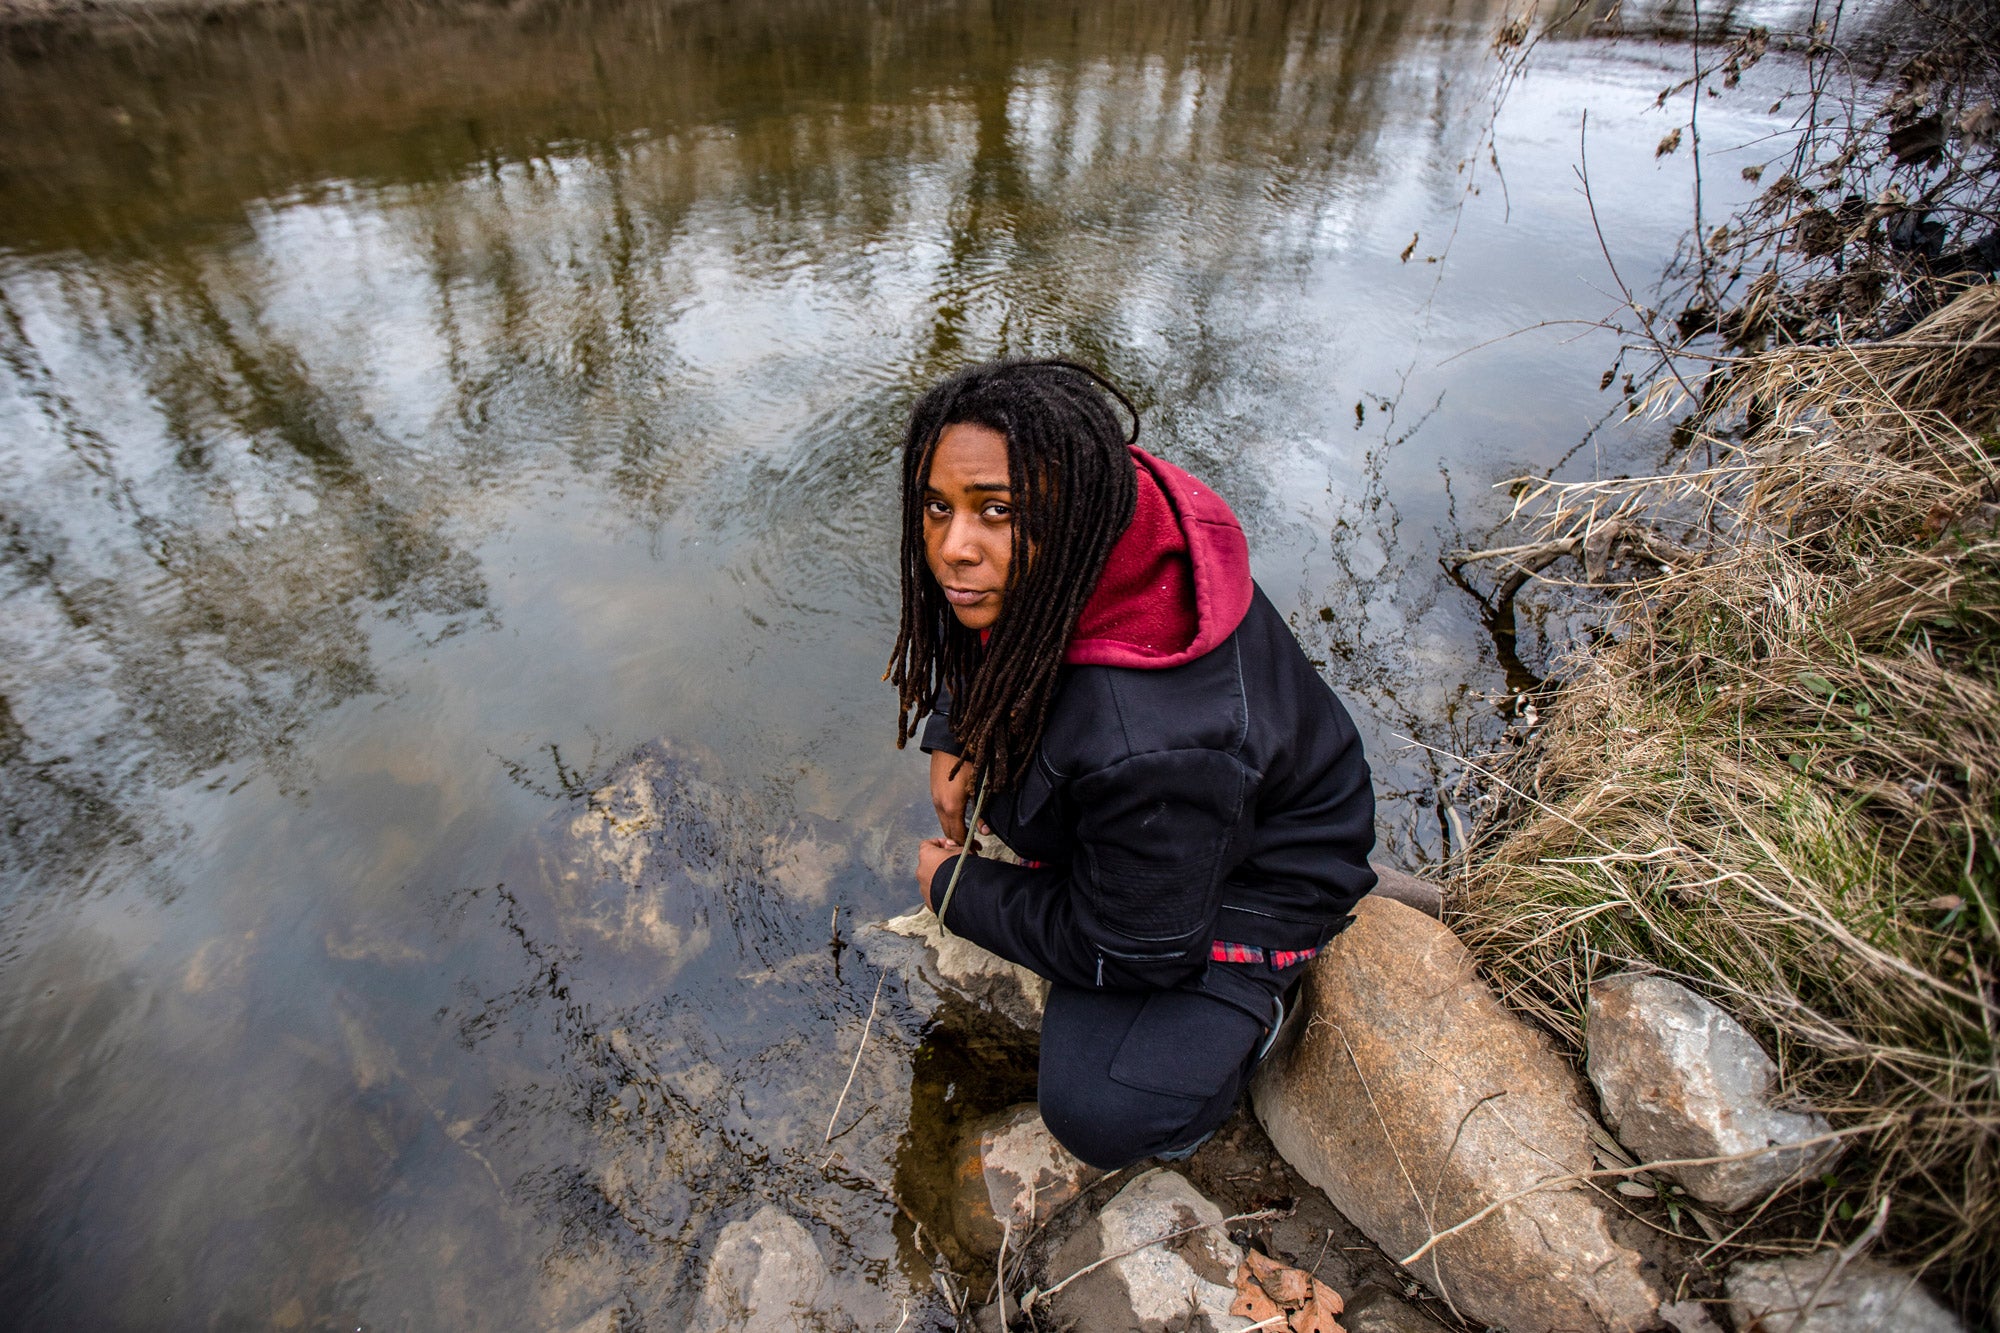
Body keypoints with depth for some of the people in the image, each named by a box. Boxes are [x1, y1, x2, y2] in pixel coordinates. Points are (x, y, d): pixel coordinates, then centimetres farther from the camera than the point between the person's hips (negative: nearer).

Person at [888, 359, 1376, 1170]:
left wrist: (956, 894, -14)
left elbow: (1136, 951, -27)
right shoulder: (1062, 562, -22)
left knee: (1101, 1116, -19)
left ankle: (1243, 1003, 8)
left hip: (1245, 882, -7)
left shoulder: (1150, 750, -46)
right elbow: (977, 650, 6)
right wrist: (954, 737, -9)